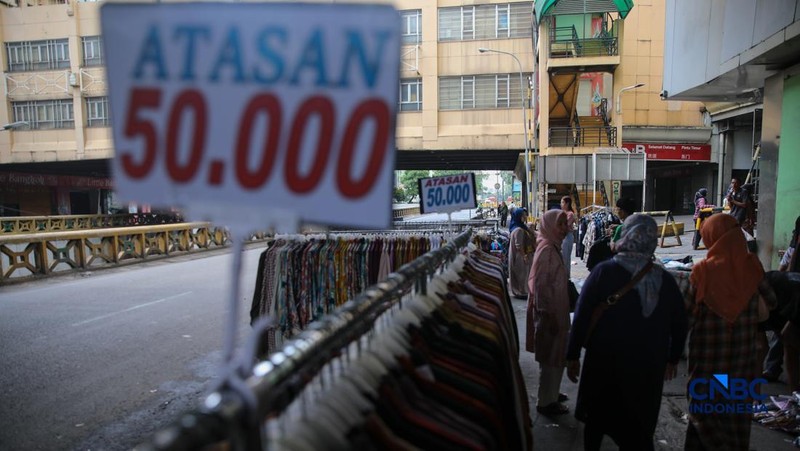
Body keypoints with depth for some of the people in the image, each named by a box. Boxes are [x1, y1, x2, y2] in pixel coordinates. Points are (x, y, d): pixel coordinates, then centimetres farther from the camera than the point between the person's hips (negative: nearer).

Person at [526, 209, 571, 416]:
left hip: (555, 311, 10)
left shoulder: (553, 247, 8)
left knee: (556, 356, 21)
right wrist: (548, 315, -22)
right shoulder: (546, 250, -21)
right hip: (549, 313, -9)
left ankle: (551, 394, 36)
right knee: (551, 358, 3)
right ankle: (545, 402, 17)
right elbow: (540, 286, -24)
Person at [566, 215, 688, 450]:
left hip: (605, 364, -2)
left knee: (596, 420, 20)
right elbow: (680, 324, 6)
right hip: (648, 368, 2)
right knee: (639, 432, 16)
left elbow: (582, 317, -14)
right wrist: (672, 359, 20)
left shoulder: (604, 271, -15)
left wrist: (573, 355, -4)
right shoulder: (665, 279, -4)